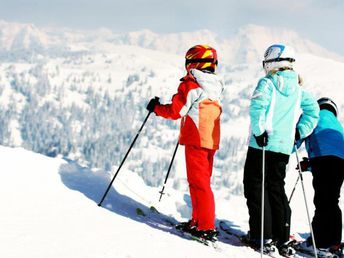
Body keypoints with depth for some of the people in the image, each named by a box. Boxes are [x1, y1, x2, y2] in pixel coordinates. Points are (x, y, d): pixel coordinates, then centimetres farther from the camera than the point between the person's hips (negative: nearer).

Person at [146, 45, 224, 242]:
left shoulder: (190, 86, -10)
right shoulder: (215, 88, 13)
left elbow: (175, 111, -10)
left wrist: (156, 107, 7)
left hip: (196, 140, -8)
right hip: (212, 140, 8)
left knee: (199, 182, -8)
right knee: (203, 181, 16)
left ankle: (207, 228, -11)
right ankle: (198, 221, 22)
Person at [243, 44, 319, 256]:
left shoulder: (267, 83, -8)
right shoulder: (298, 89, 12)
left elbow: (257, 106, -23)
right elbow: (313, 110, 16)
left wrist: (259, 131, -17)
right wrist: (299, 132, 15)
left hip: (263, 144, -6)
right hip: (284, 147, 6)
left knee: (256, 187, 2)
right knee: (277, 188, 15)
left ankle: (262, 238, -3)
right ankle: (283, 240, 14)